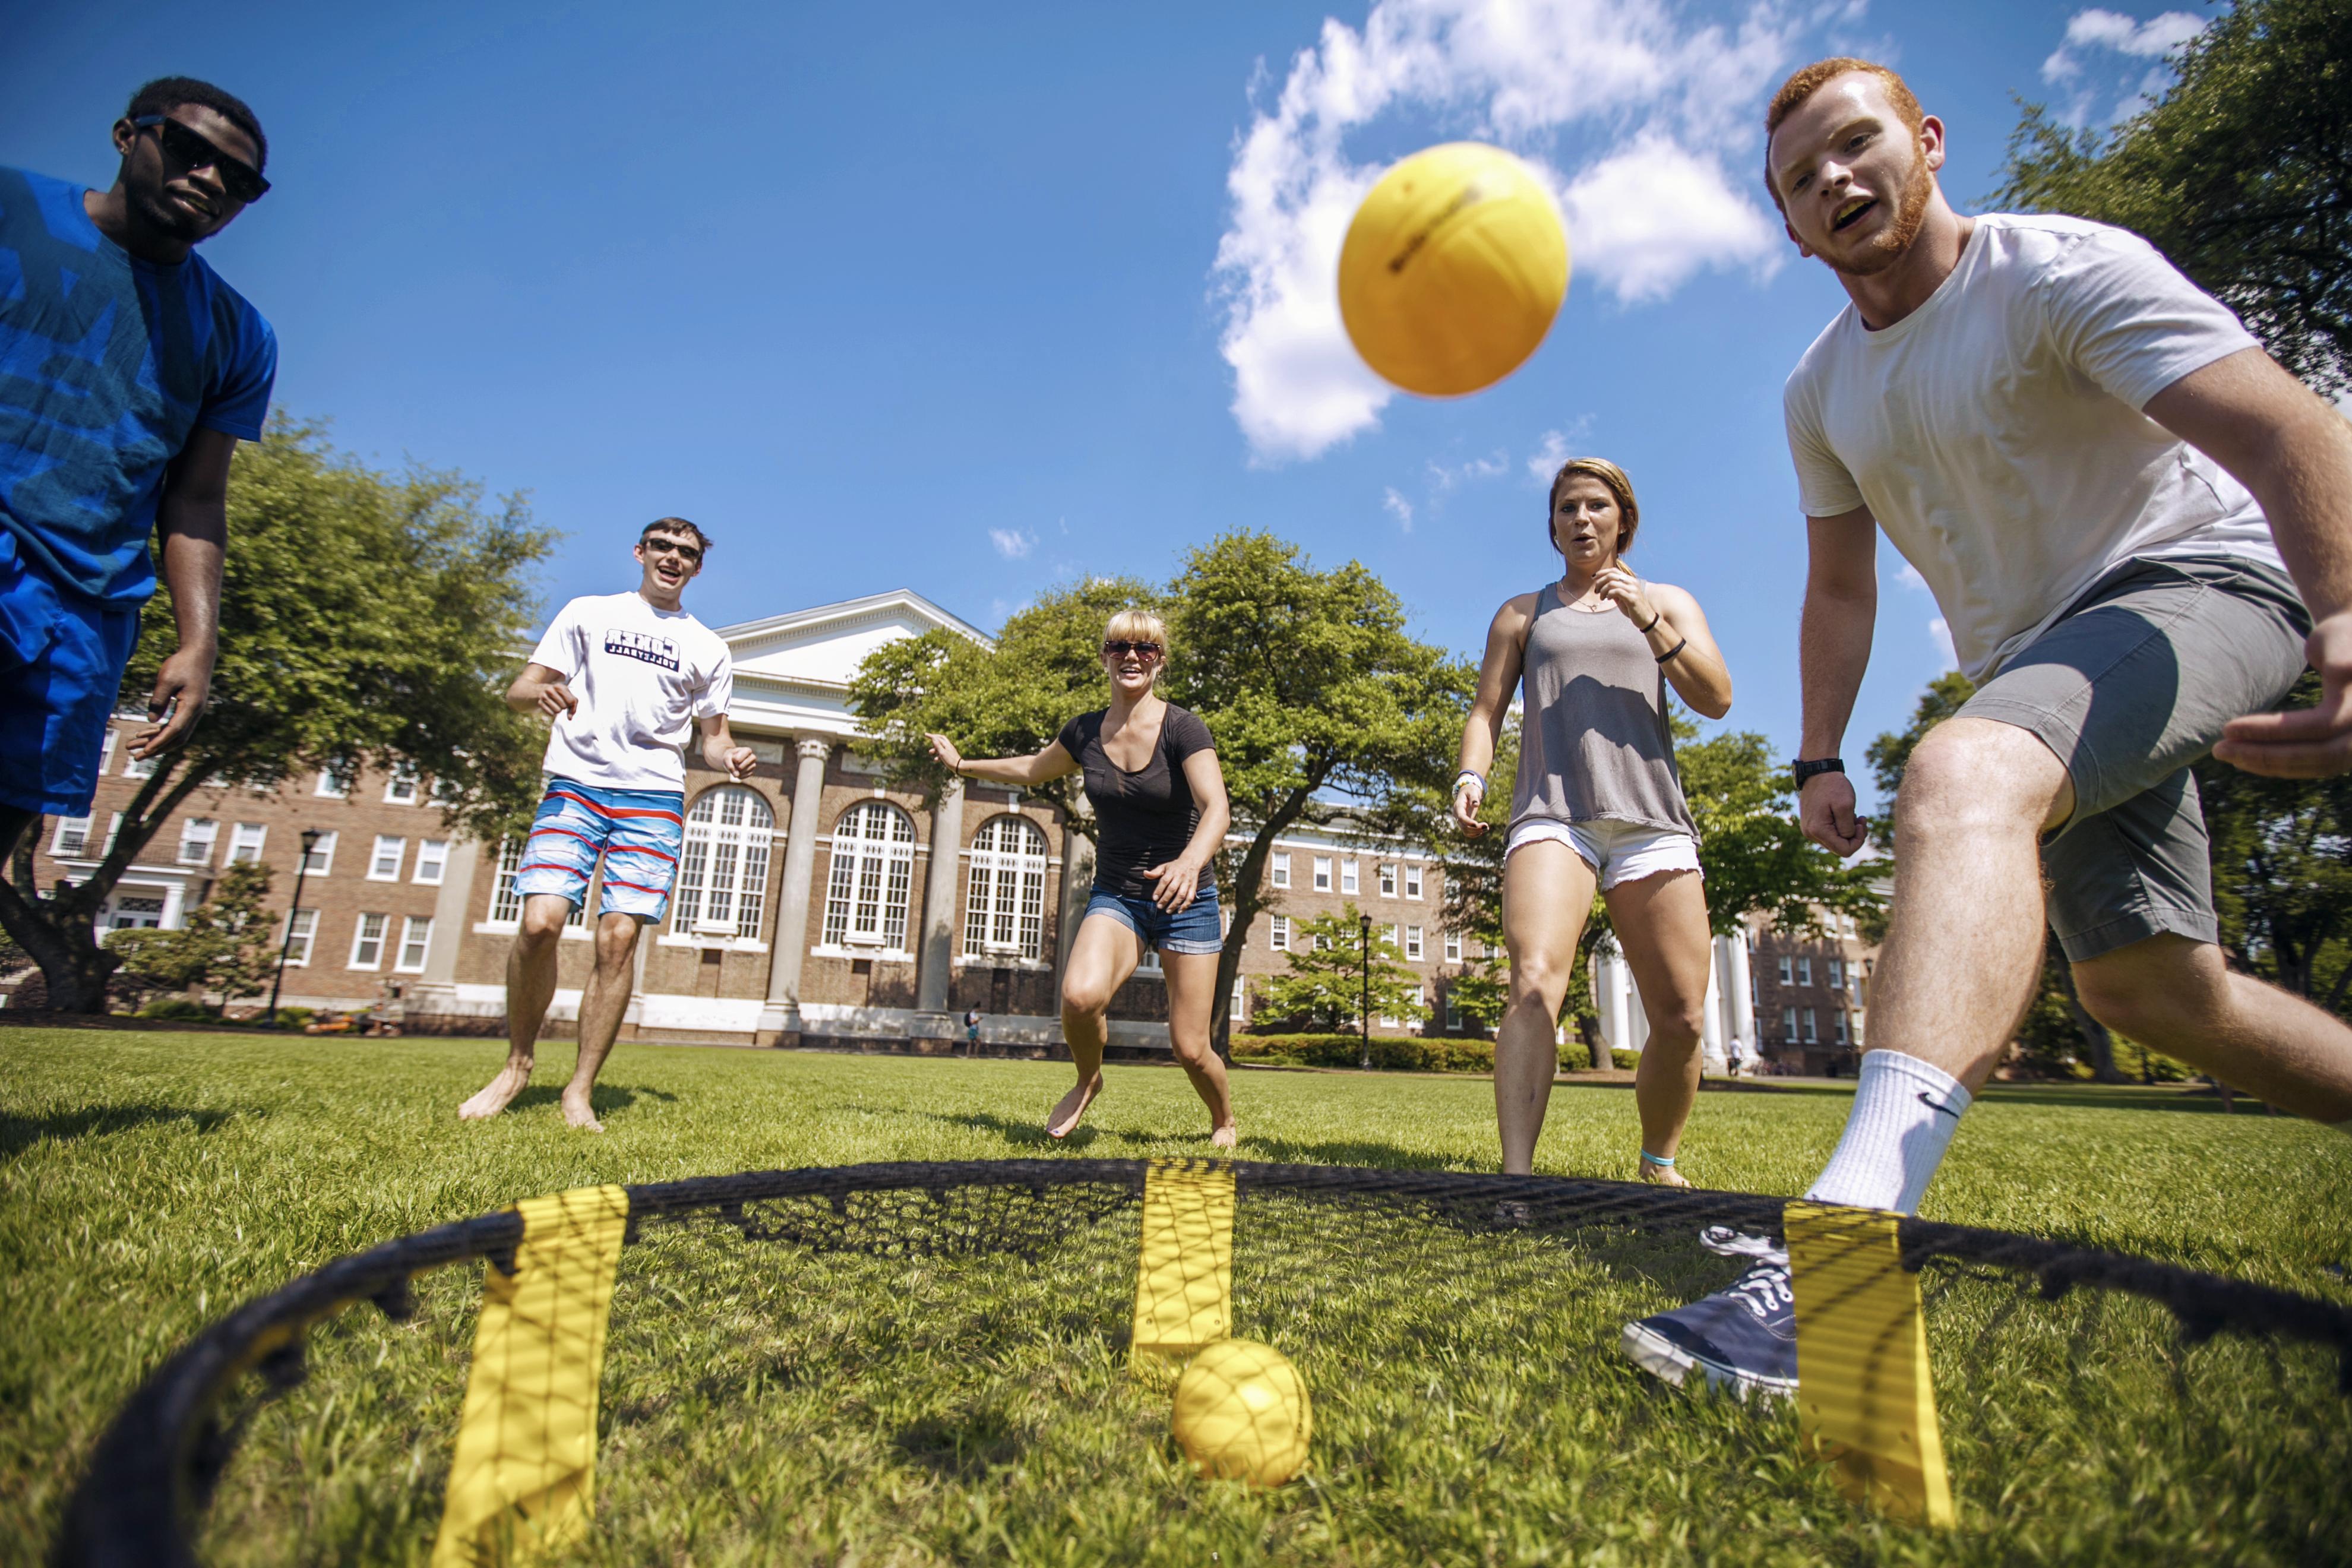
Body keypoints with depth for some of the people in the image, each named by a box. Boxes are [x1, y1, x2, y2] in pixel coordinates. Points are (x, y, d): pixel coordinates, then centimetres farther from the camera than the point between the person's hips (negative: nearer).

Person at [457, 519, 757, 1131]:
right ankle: (518, 1065, 8)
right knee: (540, 923, -14)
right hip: (575, 785, 0)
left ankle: (580, 1091, 2)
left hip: (654, 799, 0)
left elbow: (713, 737, 19)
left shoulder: (708, 648, 17)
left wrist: (732, 758, -4)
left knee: (619, 937, -9)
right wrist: (541, 693, -13)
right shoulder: (588, 613, 15)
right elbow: (518, 691, 11)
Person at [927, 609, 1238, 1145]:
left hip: (1186, 901, -3)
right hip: (1115, 896, 3)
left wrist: (1191, 861, -46)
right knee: (1080, 995, -28)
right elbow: (1033, 769, 21)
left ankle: (1225, 1122, 33)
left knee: (1189, 1048, -2)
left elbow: (1217, 809, -26)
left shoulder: (1182, 729, -14)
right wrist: (963, 764, 29)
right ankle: (1088, 1082, 7)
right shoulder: (1085, 732, 1)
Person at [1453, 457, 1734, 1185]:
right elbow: (1486, 710, 15)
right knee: (1534, 982, -25)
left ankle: (1659, 1161, 23)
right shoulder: (1522, 614, 20)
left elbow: (1716, 699, 7)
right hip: (1551, 814, -1)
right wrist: (1470, 776, -5)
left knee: (1681, 1018, 0)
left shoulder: (1668, 602, 20)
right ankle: (1516, 1172, -31)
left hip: (1651, 818, 2)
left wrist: (1650, 623, -5)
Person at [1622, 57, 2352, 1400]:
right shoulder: (1821, 391, 8)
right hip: (2035, 658, 8)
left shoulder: (2058, 269, -11)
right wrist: (1822, 758, 6)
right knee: (2152, 993, 9)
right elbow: (1841, 587, 13)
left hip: (2196, 585, -7)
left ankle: (1836, 1265, -49)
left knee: (1963, 774, -37)